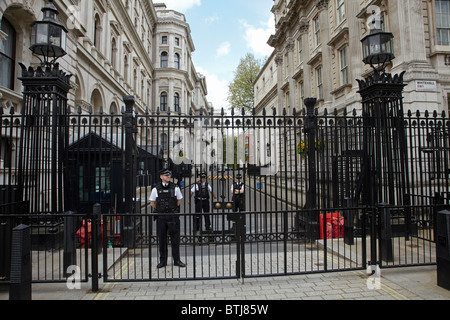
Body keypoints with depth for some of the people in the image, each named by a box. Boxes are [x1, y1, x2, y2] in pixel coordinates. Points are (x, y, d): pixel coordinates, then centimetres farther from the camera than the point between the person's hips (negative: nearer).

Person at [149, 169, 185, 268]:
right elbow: (152, 202, 12)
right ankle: (162, 261, 19)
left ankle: (176, 260, 16)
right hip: (161, 217, 0)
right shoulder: (156, 189, 0)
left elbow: (179, 200, 13)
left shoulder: (175, 188, 1)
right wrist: (159, 210, 10)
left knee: (175, 239, 4)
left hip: (173, 216, 0)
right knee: (162, 239, 7)